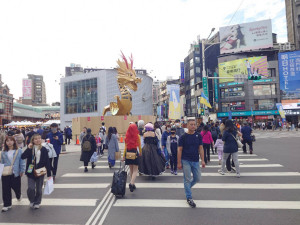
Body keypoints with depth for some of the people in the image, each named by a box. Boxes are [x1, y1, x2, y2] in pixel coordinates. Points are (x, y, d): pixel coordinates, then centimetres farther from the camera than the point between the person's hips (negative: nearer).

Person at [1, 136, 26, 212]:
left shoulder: (19, 151, -5)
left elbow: (22, 161, -3)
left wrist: (22, 170, -7)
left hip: (16, 173, -2)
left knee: (16, 187, 10)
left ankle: (18, 196, 43)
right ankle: (7, 204, 20)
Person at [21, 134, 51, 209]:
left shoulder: (43, 149, -4)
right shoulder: (30, 149, -2)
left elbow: (47, 162, -3)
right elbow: (23, 157, -16)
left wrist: (49, 174, -3)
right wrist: (28, 148, -22)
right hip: (31, 172, 0)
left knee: (38, 189, 10)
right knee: (31, 188, -6)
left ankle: (37, 203, 32)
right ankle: (32, 201, 23)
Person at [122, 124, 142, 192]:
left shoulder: (127, 136, -1)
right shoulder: (137, 136, -7)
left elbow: (125, 147, 1)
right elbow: (139, 146, 2)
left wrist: (123, 156, 7)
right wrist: (140, 152, 20)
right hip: (135, 153, -3)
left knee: (131, 170, 16)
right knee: (135, 170, 3)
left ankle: (133, 184, 24)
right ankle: (131, 183, -17)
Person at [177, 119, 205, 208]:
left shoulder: (198, 136, 3)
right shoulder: (183, 137, -7)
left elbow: (200, 148, 5)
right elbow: (179, 150, -5)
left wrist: (202, 160, -1)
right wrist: (179, 162, -8)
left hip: (195, 161, 4)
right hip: (186, 161, -4)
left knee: (197, 178, 12)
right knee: (188, 179, 0)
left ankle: (187, 188, 39)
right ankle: (189, 198, 14)